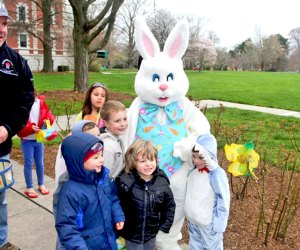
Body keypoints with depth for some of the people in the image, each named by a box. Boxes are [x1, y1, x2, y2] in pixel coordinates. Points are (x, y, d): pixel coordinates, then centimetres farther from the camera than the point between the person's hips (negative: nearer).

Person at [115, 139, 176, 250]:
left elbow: (170, 205, 2)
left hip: (152, 234, 3)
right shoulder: (125, 181, -21)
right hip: (131, 234, -3)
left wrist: (164, 227, 1)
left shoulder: (162, 182, -10)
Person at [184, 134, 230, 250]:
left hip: (209, 223, -5)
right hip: (192, 220, 6)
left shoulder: (217, 174, -26)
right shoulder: (193, 169, -7)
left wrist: (219, 224, -15)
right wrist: (190, 214, 12)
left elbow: (223, 201, -20)